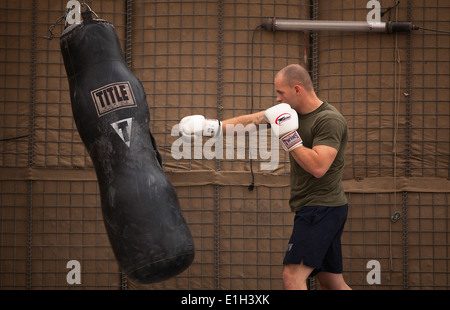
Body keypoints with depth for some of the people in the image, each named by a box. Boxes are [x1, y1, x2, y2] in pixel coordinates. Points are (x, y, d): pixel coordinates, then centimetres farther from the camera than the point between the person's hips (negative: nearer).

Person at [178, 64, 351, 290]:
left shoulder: (330, 120, -16)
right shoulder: (292, 111, 11)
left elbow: (318, 167, -26)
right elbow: (251, 121, 17)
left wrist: (288, 135, -22)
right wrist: (211, 127, 14)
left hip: (321, 209, -9)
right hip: (312, 210, 9)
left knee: (292, 276, -16)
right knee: (332, 283, 11)